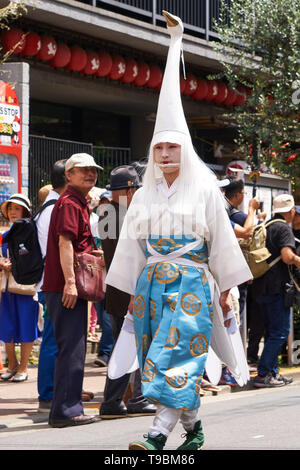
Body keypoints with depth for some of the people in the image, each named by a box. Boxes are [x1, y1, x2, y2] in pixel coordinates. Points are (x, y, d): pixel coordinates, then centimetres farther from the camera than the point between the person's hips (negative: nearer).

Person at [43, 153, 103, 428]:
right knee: (72, 349, -10)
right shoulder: (69, 203, -11)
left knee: (73, 348, 15)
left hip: (71, 289, 11)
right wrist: (70, 281, -26)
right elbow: (65, 242, -21)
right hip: (66, 288, -11)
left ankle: (67, 407, 22)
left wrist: (91, 253, 18)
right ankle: (65, 410, -9)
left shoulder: (80, 203, 21)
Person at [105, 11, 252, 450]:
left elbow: (221, 241, 3)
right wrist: (131, 292, 13)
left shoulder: (204, 190, 1)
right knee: (164, 358, 3)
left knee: (176, 355, -14)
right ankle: (193, 426, 16)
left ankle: (159, 435, -23)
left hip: (191, 282, -5)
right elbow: (132, 246, 16)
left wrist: (224, 289, 2)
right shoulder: (144, 196, 14)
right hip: (151, 282, 5)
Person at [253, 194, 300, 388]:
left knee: (272, 331, 15)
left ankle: (273, 373, 18)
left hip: (262, 287, 9)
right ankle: (263, 375, -11)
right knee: (280, 332, -6)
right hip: (277, 286, -9)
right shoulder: (284, 228, -10)